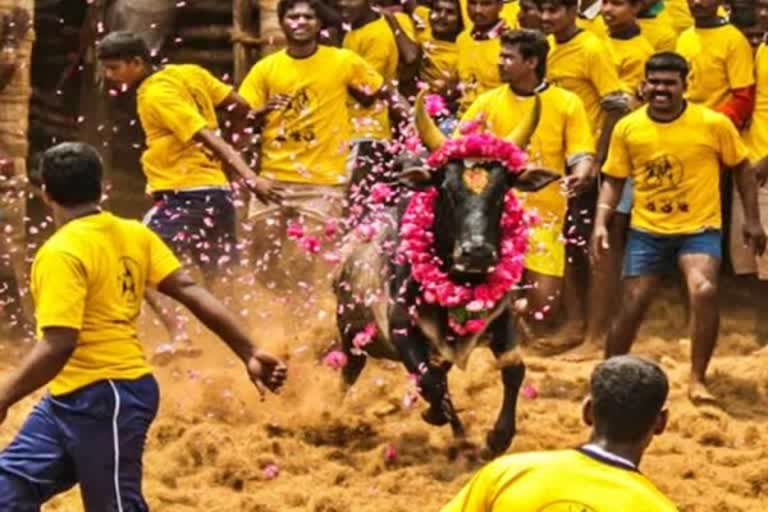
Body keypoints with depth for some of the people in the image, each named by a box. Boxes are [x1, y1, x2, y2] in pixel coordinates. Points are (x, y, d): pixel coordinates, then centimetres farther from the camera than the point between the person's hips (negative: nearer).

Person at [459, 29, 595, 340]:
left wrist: (578, 176, -26)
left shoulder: (567, 103, 0)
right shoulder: (488, 103, 4)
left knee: (545, 298, -3)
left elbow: (581, 155, -3)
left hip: (544, 215, -1)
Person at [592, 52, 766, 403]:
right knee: (632, 307, 5)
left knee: (704, 291, -26)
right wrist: (601, 223, -7)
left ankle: (697, 380, -13)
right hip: (647, 230, 2)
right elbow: (614, 180, 5)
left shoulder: (714, 124, -9)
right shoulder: (627, 128, -4)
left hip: (700, 229, -2)